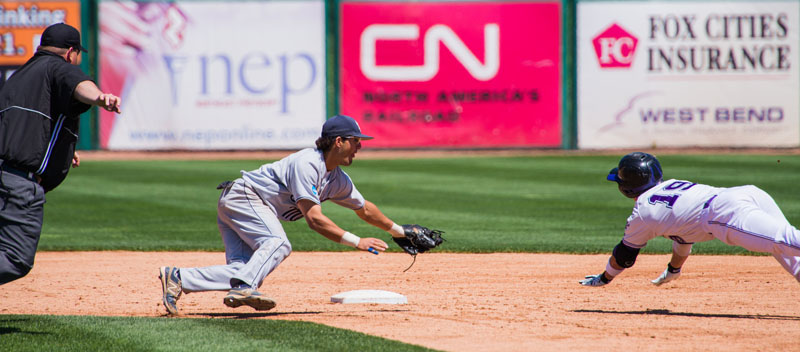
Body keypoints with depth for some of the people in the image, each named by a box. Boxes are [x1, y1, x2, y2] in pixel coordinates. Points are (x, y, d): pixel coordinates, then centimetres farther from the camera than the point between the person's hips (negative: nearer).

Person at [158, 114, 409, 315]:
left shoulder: (338, 180, 9)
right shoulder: (307, 163, -21)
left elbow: (364, 209, 26)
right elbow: (313, 218, -27)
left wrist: (398, 231, 27)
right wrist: (356, 242, -28)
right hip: (243, 195, -9)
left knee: (242, 269, -9)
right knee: (278, 244, -30)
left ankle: (177, 278, -11)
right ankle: (244, 289, -46)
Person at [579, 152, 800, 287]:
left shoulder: (643, 212, 16)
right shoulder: (671, 184, 38)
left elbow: (625, 256, 31)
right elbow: (684, 229, 54)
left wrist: (603, 279, 51)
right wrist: (673, 270, 69)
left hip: (728, 213, -8)